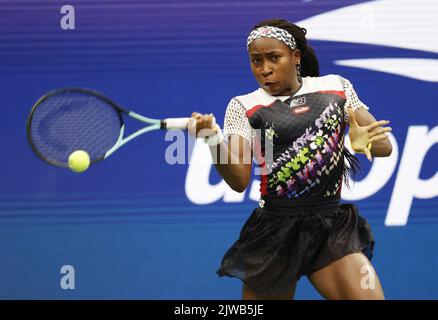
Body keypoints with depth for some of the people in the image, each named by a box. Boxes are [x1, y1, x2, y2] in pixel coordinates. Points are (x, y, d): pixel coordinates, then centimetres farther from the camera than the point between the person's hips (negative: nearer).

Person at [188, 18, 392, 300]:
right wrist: (214, 139, -27)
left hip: (333, 227, 1)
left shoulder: (336, 87, 7)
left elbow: (384, 145, 5)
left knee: (368, 295, -15)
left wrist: (365, 142, -19)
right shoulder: (244, 105, 1)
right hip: (275, 232, -1)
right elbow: (239, 181, -9)